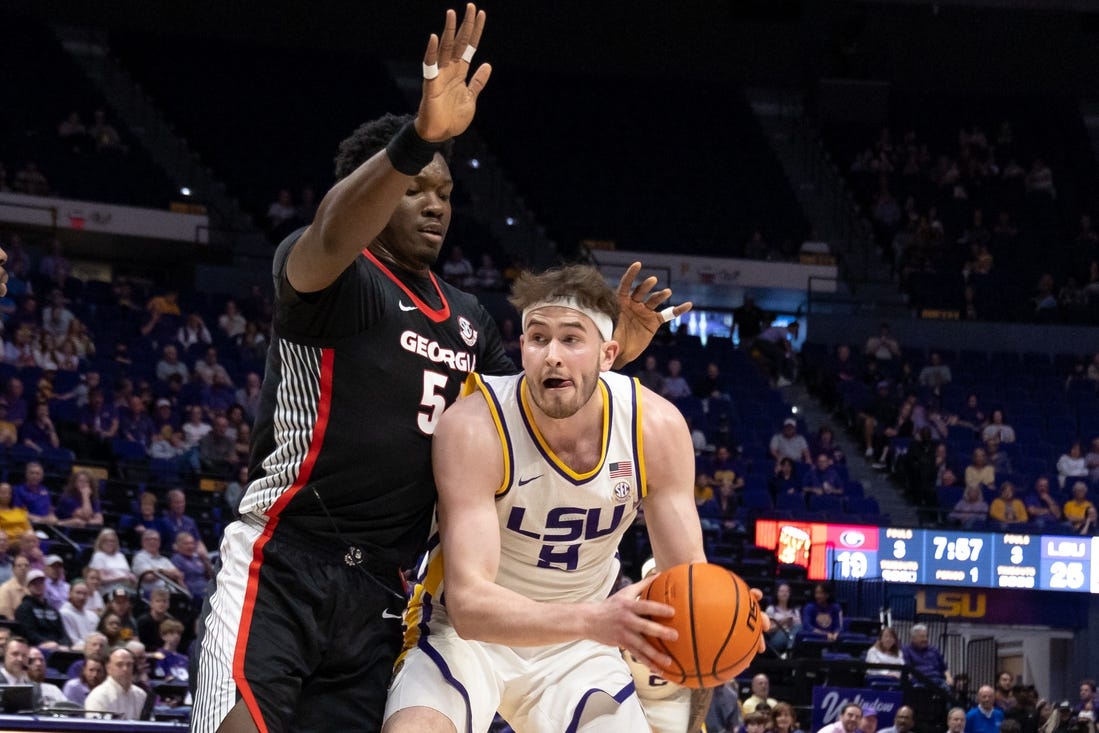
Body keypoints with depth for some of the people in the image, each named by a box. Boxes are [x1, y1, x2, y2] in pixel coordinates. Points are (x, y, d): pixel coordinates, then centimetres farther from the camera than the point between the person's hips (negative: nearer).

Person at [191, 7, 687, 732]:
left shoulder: (468, 317, 17)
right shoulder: (334, 277, -6)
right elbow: (331, 240, -31)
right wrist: (419, 138, -47)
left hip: (384, 588, 7)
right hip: (281, 566, -7)